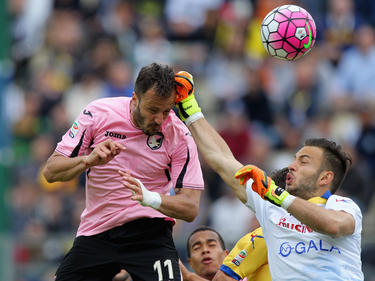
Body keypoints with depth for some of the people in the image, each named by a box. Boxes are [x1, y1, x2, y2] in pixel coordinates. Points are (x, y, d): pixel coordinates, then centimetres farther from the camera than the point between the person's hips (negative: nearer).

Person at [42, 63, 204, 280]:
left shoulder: (179, 135, -10)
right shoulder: (98, 113, -7)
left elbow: (191, 208, -14)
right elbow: (51, 171, -5)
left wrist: (151, 198, -33)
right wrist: (88, 160, -25)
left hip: (149, 230, -2)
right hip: (94, 234, 2)